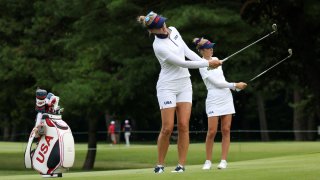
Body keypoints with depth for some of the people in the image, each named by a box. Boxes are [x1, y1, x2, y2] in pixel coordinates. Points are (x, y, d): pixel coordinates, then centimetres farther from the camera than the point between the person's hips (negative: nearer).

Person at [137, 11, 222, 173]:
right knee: (167, 128, -8)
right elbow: (183, 63, -21)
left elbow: (187, 52, 9)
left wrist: (207, 62, -3)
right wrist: (207, 64, -16)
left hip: (184, 85, 6)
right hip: (167, 86, -6)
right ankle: (160, 164, 6)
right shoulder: (159, 46, -21)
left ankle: (181, 165, -1)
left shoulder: (173, 30, 3)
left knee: (183, 126, -3)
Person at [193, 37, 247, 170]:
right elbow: (217, 83, -13)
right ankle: (208, 161, 4)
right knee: (212, 132, -9)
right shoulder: (203, 65, -8)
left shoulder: (215, 59, 13)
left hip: (226, 98, 6)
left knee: (226, 130, 0)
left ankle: (223, 161, 0)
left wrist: (237, 87, 6)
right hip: (214, 100, -6)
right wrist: (235, 85, -10)